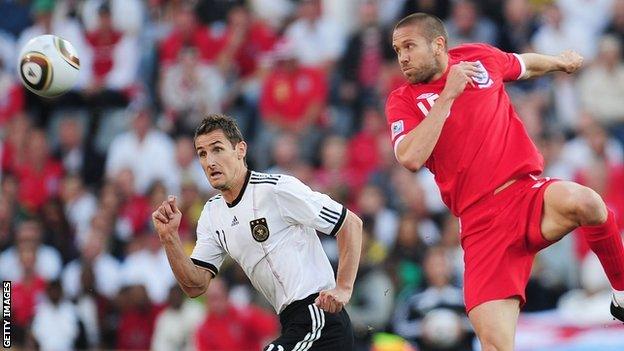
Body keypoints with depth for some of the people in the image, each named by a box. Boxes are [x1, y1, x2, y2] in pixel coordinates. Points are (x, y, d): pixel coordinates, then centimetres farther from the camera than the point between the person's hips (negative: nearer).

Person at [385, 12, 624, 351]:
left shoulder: (479, 57, 10)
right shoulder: (402, 100, 4)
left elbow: (525, 65, 33)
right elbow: (411, 158, -16)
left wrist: (562, 61, 51)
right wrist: (447, 95, -16)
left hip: (529, 193, 1)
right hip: (480, 221, -1)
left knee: (581, 202, -36)